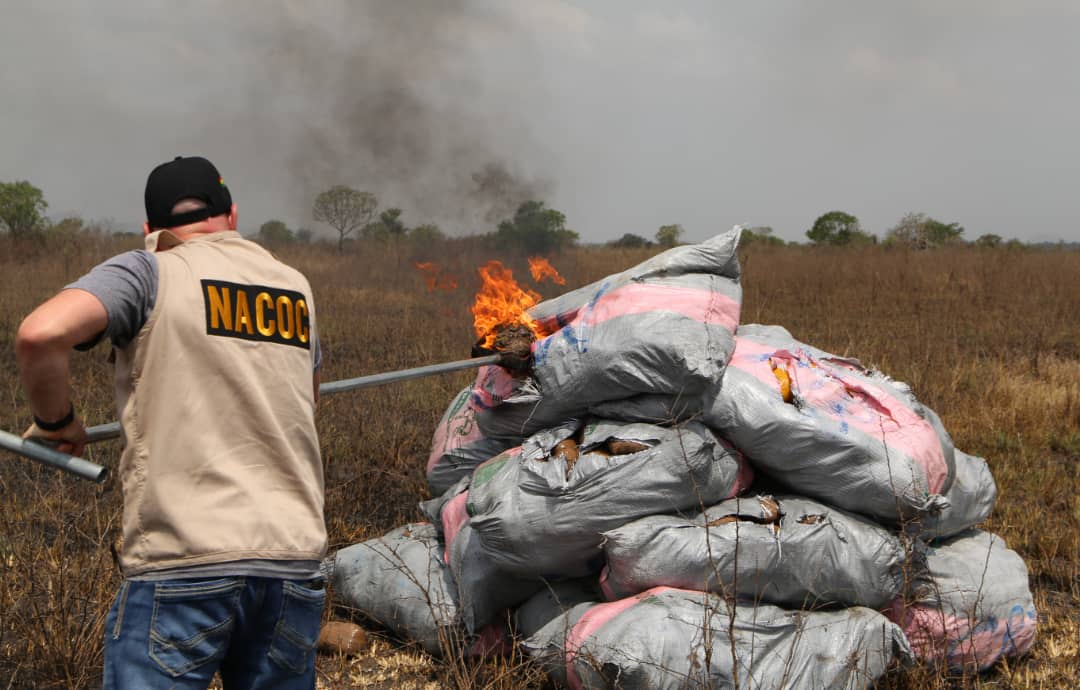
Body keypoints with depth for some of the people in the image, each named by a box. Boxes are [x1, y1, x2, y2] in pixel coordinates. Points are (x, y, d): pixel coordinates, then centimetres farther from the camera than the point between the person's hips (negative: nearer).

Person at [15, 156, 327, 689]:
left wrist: (56, 420, 2)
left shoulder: (148, 271, 1)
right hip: (294, 562, 4)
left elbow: (41, 335, -14)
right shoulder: (296, 287, 15)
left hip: (182, 564, -4)